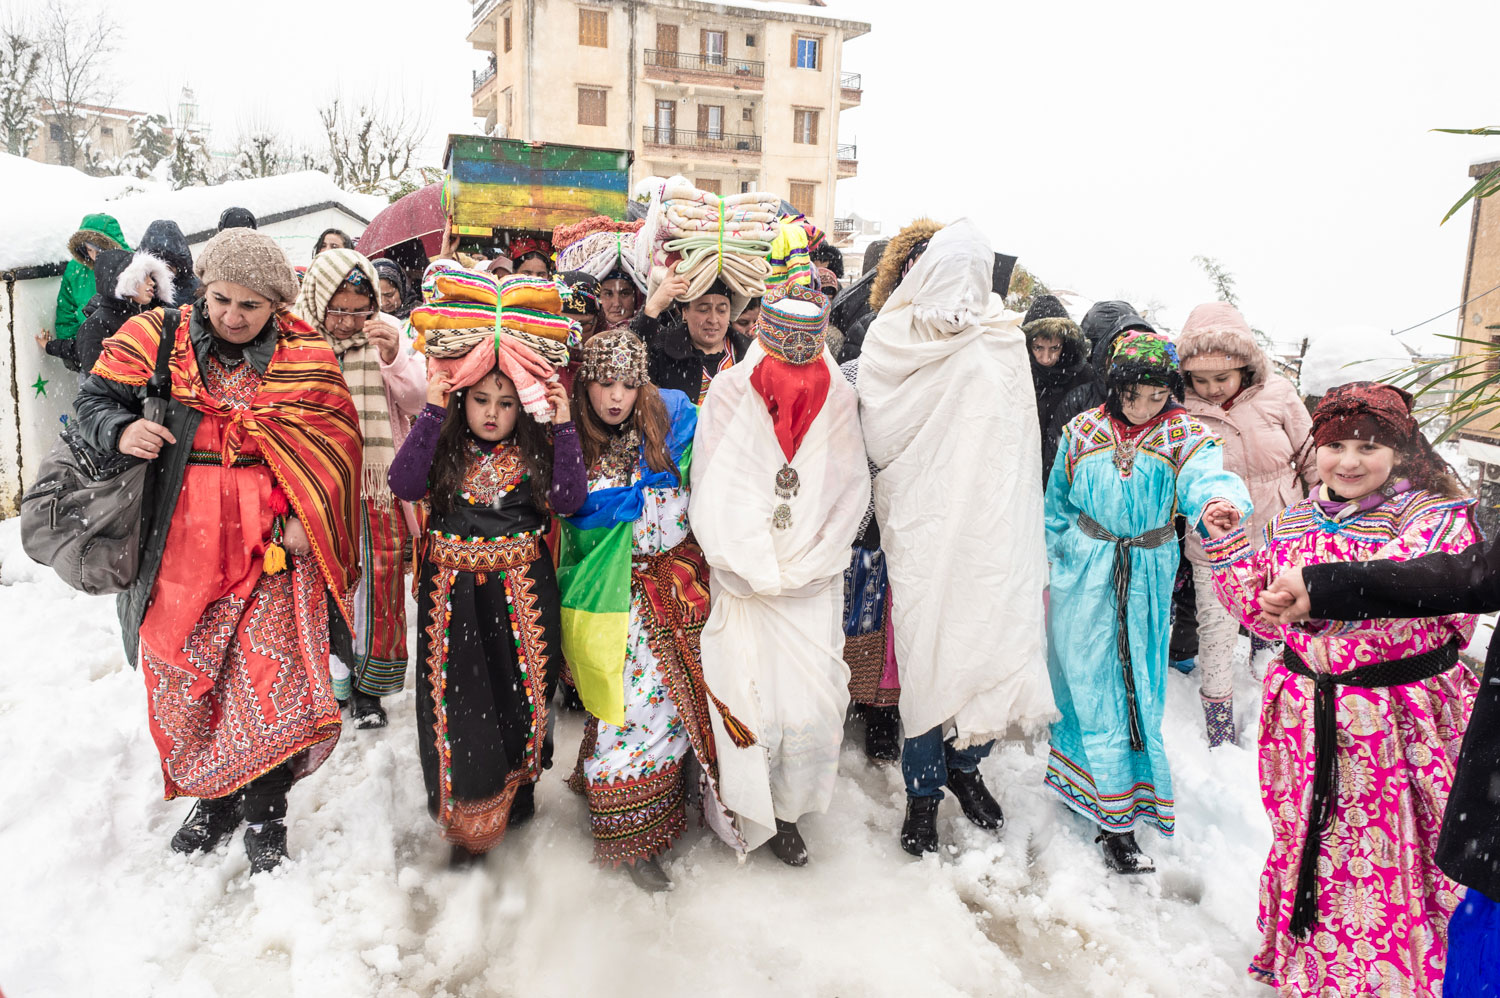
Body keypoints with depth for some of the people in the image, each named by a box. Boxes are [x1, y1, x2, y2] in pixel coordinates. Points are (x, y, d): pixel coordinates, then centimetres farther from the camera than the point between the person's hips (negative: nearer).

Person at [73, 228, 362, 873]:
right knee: (181, 674, 11)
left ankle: (264, 816, 17)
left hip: (271, 544, -2)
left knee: (269, 680, -4)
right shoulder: (158, 341, 4)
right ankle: (213, 797, 33)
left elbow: (334, 446, 2)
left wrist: (302, 514, -12)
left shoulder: (305, 359, 0)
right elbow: (94, 399, 12)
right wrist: (120, 430, -12)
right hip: (180, 545, 2)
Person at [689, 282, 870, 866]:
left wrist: (801, 569, -5)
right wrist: (755, 570, -8)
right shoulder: (730, 392, -1)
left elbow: (852, 491, 3)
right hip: (743, 582, -1)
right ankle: (756, 813, 21)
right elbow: (713, 492, -4)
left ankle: (787, 806, 22)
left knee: (813, 708, -3)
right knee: (751, 703, -2)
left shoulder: (839, 400, 5)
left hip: (813, 583, 2)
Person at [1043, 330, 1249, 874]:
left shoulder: (1183, 435, -5)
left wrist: (1220, 500, -51)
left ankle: (1117, 814, 21)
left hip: (1147, 577, 0)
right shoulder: (1083, 431, -1)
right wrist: (1049, 566, 10)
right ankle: (1116, 819, 14)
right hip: (1084, 573, 0)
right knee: (1089, 680, 2)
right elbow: (1058, 506, 9)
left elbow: (1205, 474, -28)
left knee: (1137, 687, 5)